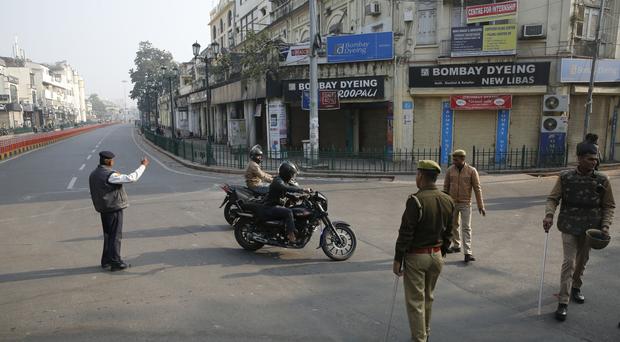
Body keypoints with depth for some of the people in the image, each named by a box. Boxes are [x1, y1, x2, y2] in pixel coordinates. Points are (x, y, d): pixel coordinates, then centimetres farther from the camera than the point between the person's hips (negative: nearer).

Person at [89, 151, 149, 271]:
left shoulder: (93, 175, 8)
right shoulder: (110, 175, -20)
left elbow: (94, 193, 16)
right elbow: (131, 178, -24)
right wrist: (143, 166, -16)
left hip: (103, 209, 9)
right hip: (114, 208, -9)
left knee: (108, 234, 17)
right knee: (115, 235, -2)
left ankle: (106, 261, 24)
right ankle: (115, 262, 2)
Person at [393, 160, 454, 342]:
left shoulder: (416, 200, -20)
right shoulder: (448, 201, 1)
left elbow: (406, 233, -19)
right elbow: (448, 233, 9)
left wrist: (397, 259, -12)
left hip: (415, 256, -7)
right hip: (436, 255, 7)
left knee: (415, 301, 5)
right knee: (428, 297, 23)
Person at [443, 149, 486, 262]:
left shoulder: (472, 171, -9)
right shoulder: (450, 170, -2)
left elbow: (477, 188, -6)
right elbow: (446, 187, 5)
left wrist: (480, 205, -7)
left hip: (465, 204, -3)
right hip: (452, 202, 3)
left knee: (466, 228, -5)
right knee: (454, 225, 15)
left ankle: (468, 253, -5)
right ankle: (456, 246, 32)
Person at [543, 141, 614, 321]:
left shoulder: (602, 180, -4)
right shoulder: (565, 177, -8)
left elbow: (609, 205, 4)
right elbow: (553, 198, -3)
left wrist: (605, 225, -9)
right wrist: (549, 215, -20)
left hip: (590, 228, 3)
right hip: (569, 226, -2)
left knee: (582, 260, 18)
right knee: (569, 262, -7)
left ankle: (576, 287, 44)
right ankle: (563, 302, -4)